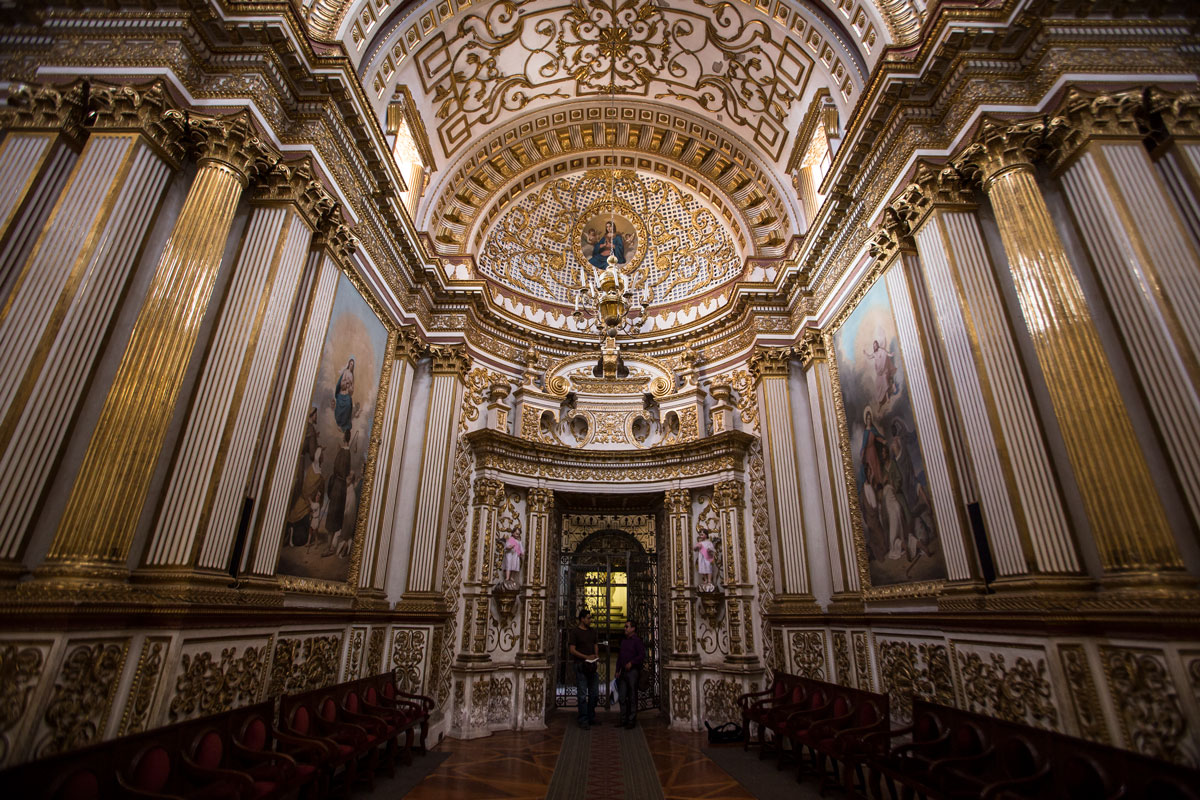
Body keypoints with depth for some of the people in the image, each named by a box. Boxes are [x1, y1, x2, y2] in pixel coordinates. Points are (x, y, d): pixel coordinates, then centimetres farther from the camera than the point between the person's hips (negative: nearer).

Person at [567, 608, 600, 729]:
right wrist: (587, 657, -17)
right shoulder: (574, 632, -7)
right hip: (580, 665, -6)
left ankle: (591, 717, 24)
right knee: (582, 694, -1)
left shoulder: (592, 632, 14)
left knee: (594, 693, 10)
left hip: (592, 666, 6)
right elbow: (572, 650, -11)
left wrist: (596, 656, 1)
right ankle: (583, 720, 9)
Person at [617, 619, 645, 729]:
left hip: (633, 671, -7)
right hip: (623, 672, 7)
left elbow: (642, 655, -14)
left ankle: (632, 721, 8)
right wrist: (618, 670, 15)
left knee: (632, 697, 0)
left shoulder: (637, 640, -6)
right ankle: (624, 719, 20)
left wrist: (631, 663, -20)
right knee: (622, 697, 9)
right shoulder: (623, 641, 17)